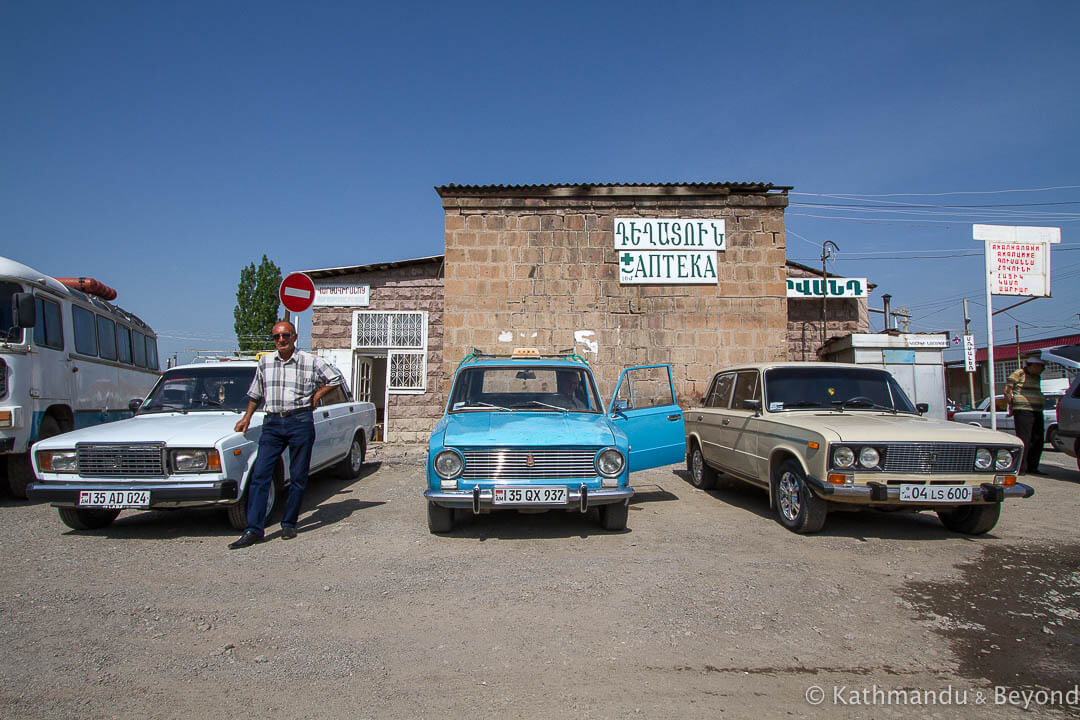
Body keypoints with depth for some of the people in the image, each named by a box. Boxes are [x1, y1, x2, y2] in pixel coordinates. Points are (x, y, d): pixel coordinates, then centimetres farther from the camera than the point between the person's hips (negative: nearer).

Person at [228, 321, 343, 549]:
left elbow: (335, 378, 12)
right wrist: (247, 417, 19)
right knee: (259, 475, -6)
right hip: (272, 423, 3)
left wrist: (317, 394, 3)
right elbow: (256, 393, 22)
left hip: (301, 422, -2)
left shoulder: (311, 362, 0)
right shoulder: (265, 362, 10)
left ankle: (289, 524, 18)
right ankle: (254, 530, -4)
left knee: (298, 477, 4)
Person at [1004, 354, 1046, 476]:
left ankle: (1032, 468, 15)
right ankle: (1019, 467, -10)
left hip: (1037, 412, 8)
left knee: (1038, 440, 8)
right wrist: (1011, 406, -5)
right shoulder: (1019, 374, -5)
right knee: (1024, 440, -12)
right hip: (1023, 411, -8)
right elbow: (1007, 391, -8)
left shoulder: (1036, 377, 20)